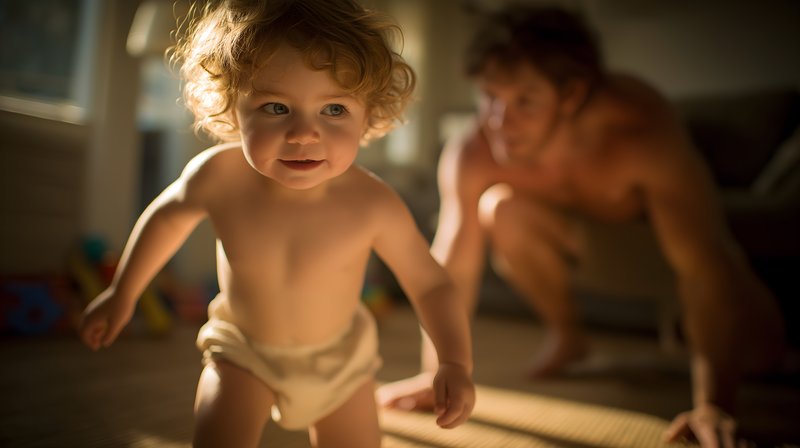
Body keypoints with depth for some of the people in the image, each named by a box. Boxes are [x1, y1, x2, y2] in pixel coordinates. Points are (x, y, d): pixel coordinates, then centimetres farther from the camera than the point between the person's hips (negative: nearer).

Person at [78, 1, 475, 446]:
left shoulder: (374, 204, -32)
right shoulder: (218, 175, -27)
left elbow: (432, 283, -19)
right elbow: (168, 215, -4)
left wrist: (455, 362, -33)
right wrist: (123, 292, 7)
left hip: (340, 356, 0)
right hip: (243, 350, 0)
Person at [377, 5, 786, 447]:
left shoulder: (644, 131, -40)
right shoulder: (471, 154, -32)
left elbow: (705, 268, -38)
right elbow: (453, 268, -23)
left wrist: (713, 407, -41)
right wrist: (435, 375, -20)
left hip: (658, 212, -1)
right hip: (575, 225, 2)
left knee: (758, 346, -16)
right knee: (502, 209, -31)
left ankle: (682, 325, 21)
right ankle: (565, 335, -4)